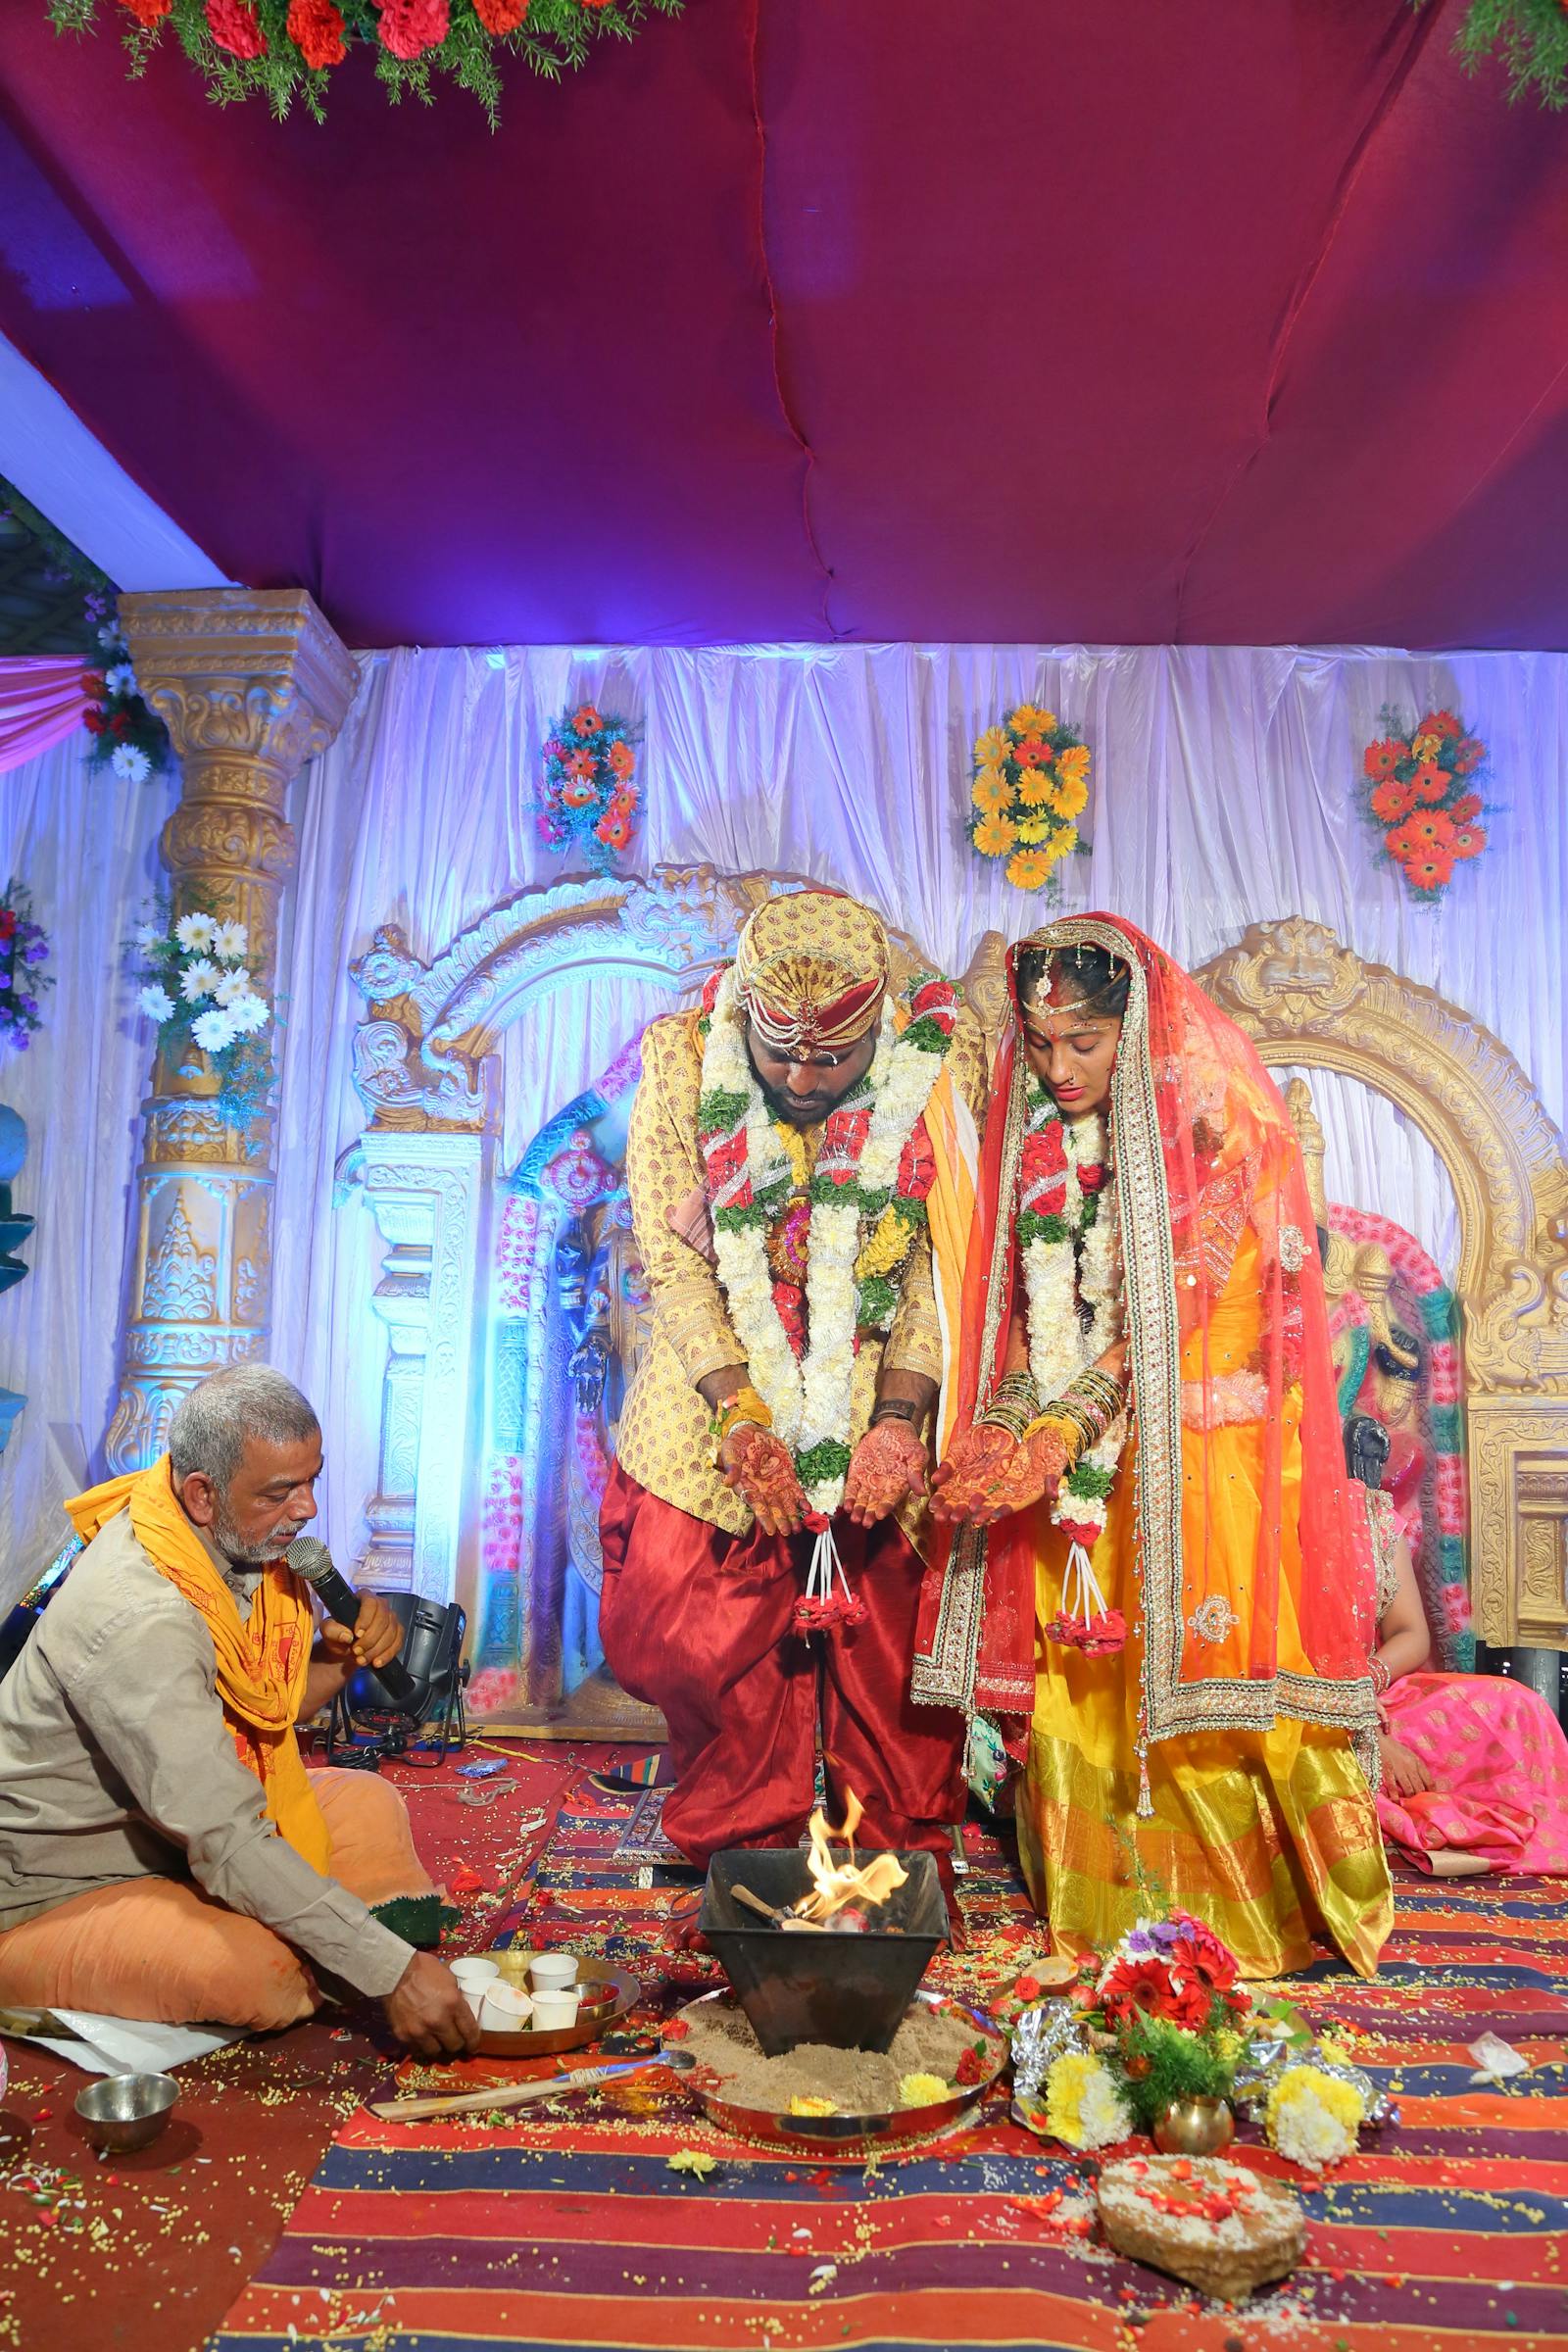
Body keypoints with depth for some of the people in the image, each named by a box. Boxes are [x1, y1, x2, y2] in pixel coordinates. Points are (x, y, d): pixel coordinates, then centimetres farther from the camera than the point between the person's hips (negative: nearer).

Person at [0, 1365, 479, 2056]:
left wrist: (337, 1657, -14)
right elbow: (227, 1841, -34)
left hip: (173, 1834, 8)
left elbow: (269, 1710, 8)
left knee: (367, 1806, -2)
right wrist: (393, 1971, -33)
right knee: (267, 1976, -29)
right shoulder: (134, 1618, -33)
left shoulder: (244, 1540, -7)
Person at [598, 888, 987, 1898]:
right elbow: (673, 1259, -10)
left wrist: (900, 1418, -17)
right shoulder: (681, 1059, -12)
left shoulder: (940, 1061, -12)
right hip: (718, 1410, 0)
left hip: (886, 1406, 0)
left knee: (899, 1664, 6)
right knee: (721, 1663, 6)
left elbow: (948, 1260, -8)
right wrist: (742, 1416, -19)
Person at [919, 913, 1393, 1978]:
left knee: (1200, 1680, -1)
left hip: (1201, 1454, -5)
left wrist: (1060, 1436, -23)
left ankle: (1246, 1924, 19)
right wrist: (998, 1430, -7)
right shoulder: (1042, 1139, 7)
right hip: (1082, 1462, 5)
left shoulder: (1219, 1128, -11)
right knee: (1080, 1690, 5)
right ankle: (1105, 1923, 21)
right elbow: (1033, 1310, 8)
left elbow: (1169, 1313, -17)